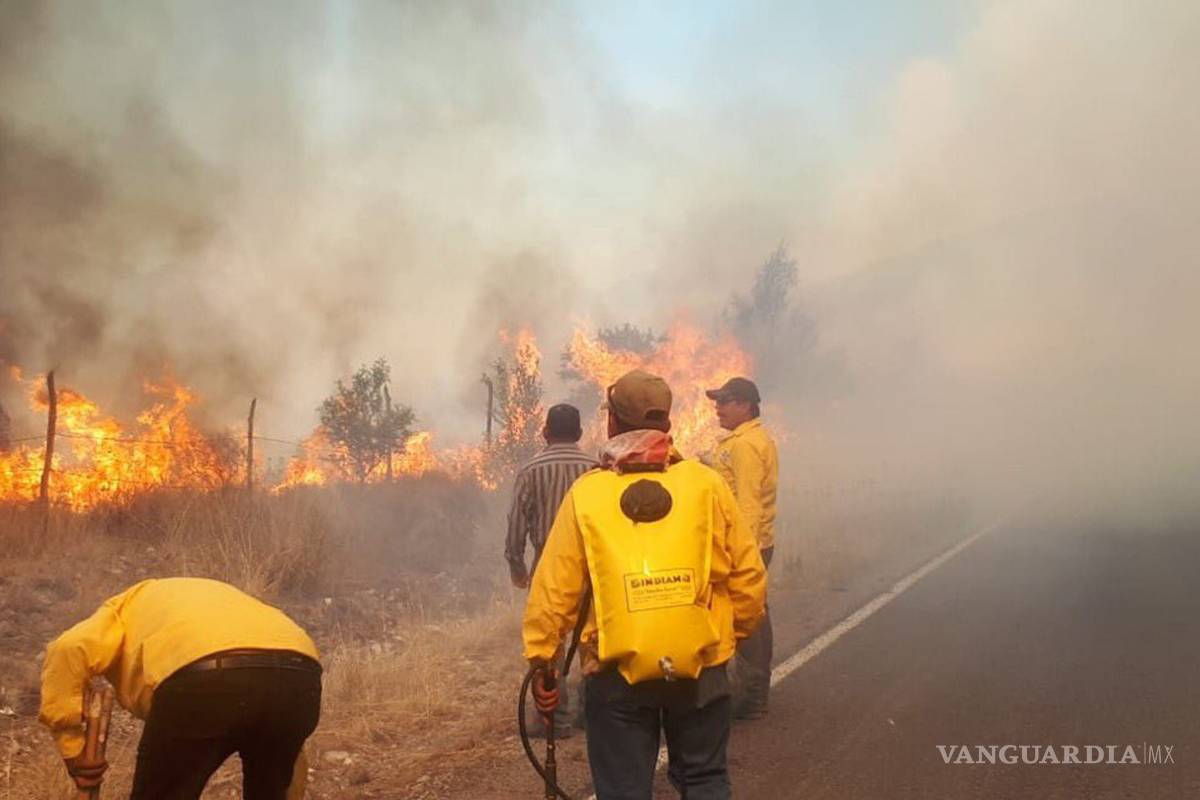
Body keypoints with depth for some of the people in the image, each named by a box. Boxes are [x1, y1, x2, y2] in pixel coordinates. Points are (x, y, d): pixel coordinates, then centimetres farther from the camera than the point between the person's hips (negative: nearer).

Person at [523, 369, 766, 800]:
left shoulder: (585, 493, -6)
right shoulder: (706, 484, -4)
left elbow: (555, 588, -5)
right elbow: (747, 574, 0)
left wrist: (541, 659, 6)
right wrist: (735, 631, 17)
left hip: (618, 672, -1)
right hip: (700, 667, 1)